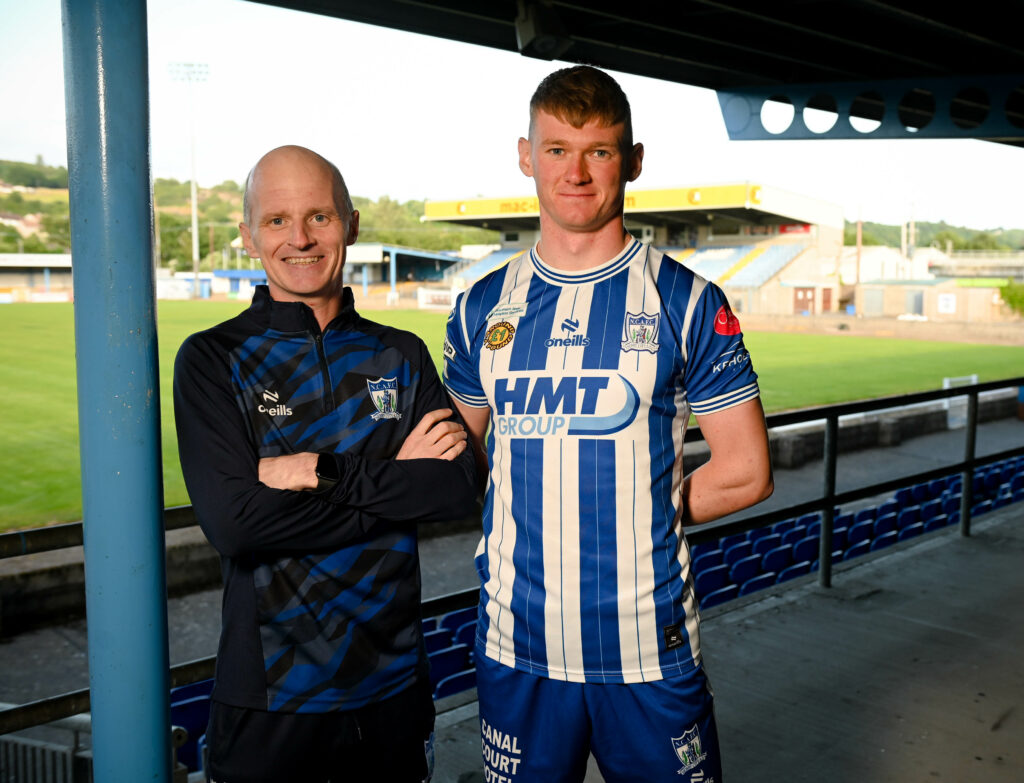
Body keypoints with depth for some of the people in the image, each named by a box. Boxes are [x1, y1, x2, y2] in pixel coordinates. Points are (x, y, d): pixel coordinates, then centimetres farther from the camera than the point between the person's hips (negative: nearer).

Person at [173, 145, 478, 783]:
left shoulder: (401, 355, 3)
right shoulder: (212, 359, -6)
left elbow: (462, 489, -10)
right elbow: (233, 521, -19)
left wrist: (323, 475, -19)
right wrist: (397, 485, -15)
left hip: (395, 682, 3)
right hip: (271, 695, -3)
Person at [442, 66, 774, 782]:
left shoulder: (687, 302, -4)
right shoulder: (483, 308, 5)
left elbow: (746, 473, -2)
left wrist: (640, 515, -1)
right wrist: (533, 522, -1)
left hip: (650, 647, -2)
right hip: (517, 646, 3)